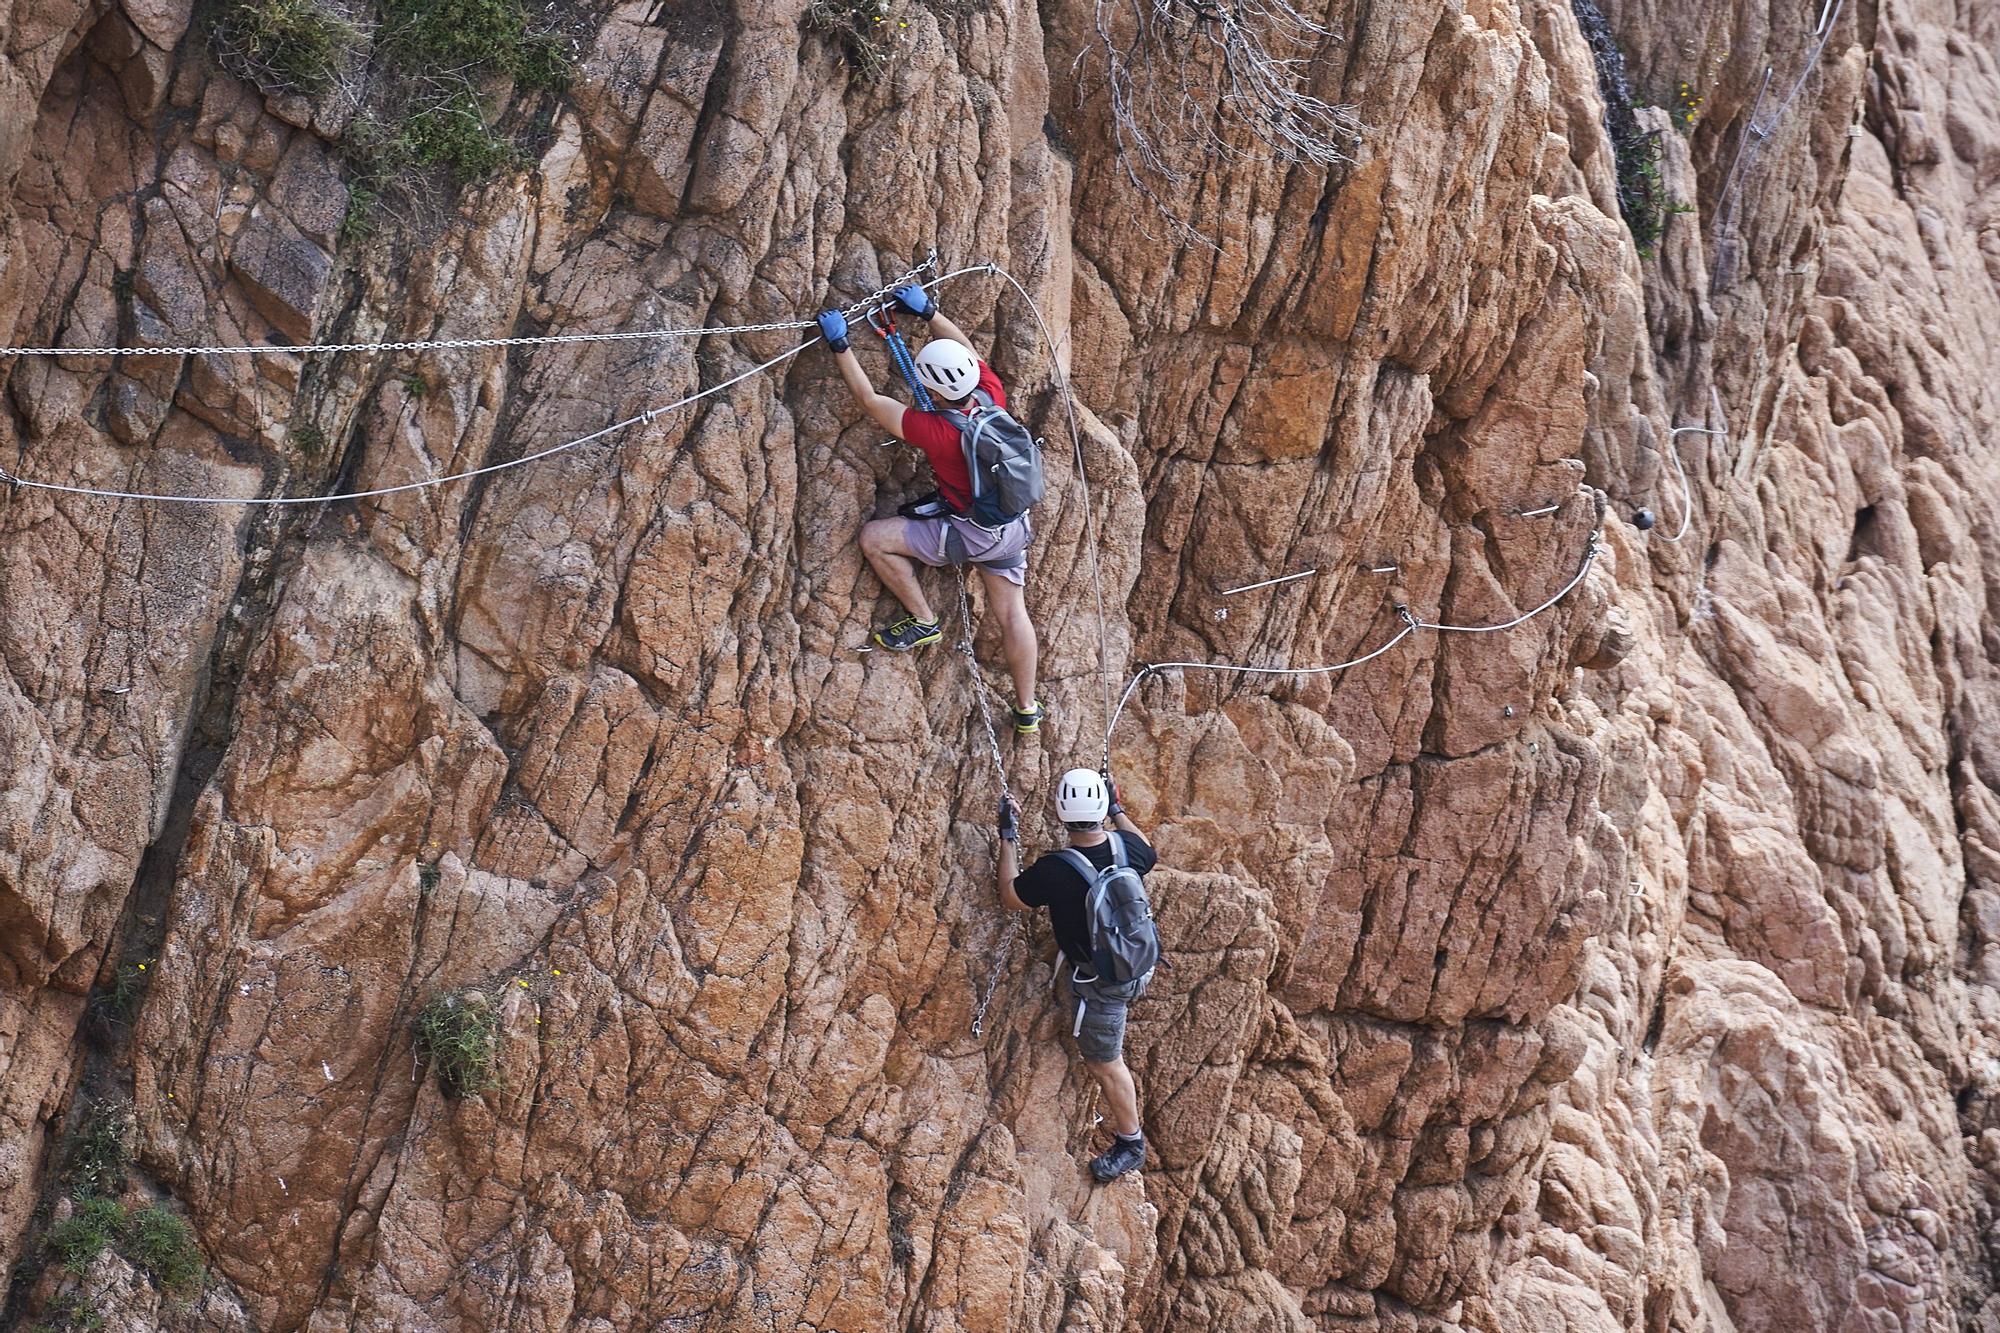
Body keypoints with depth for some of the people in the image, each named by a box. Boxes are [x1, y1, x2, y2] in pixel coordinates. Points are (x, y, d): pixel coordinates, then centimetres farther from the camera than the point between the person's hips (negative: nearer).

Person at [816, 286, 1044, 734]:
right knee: (1012, 614, 15)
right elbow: (966, 348, 6)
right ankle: (1027, 710, 23)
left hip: (969, 535, -7)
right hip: (1012, 528, 7)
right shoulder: (992, 396, -14)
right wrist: (928, 311, 10)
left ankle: (923, 621, 11)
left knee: (874, 537, -1)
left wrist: (840, 347, -13)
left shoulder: (934, 430, -29)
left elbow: (869, 401, -19)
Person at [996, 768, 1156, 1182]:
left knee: (1104, 1063, 15)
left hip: (1101, 982, -5)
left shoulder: (1055, 870, -30)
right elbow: (1149, 855, 12)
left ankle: (1130, 1145, 30)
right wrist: (1118, 811, 20)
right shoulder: (1125, 847, -15)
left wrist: (1009, 837, -5)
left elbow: (1010, 898, -10)